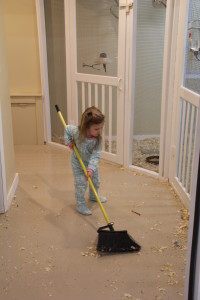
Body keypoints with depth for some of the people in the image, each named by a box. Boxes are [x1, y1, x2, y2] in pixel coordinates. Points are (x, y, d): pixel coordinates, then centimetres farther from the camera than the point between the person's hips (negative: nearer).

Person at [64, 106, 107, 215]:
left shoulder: (98, 139, -28)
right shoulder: (77, 132, -30)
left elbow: (95, 156, -30)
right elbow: (67, 128, -7)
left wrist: (91, 169, -42)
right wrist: (68, 141, -15)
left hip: (91, 163, 3)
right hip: (78, 162, -3)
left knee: (96, 181, 18)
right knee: (81, 183, -7)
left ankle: (93, 196, 48)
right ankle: (80, 205, 9)